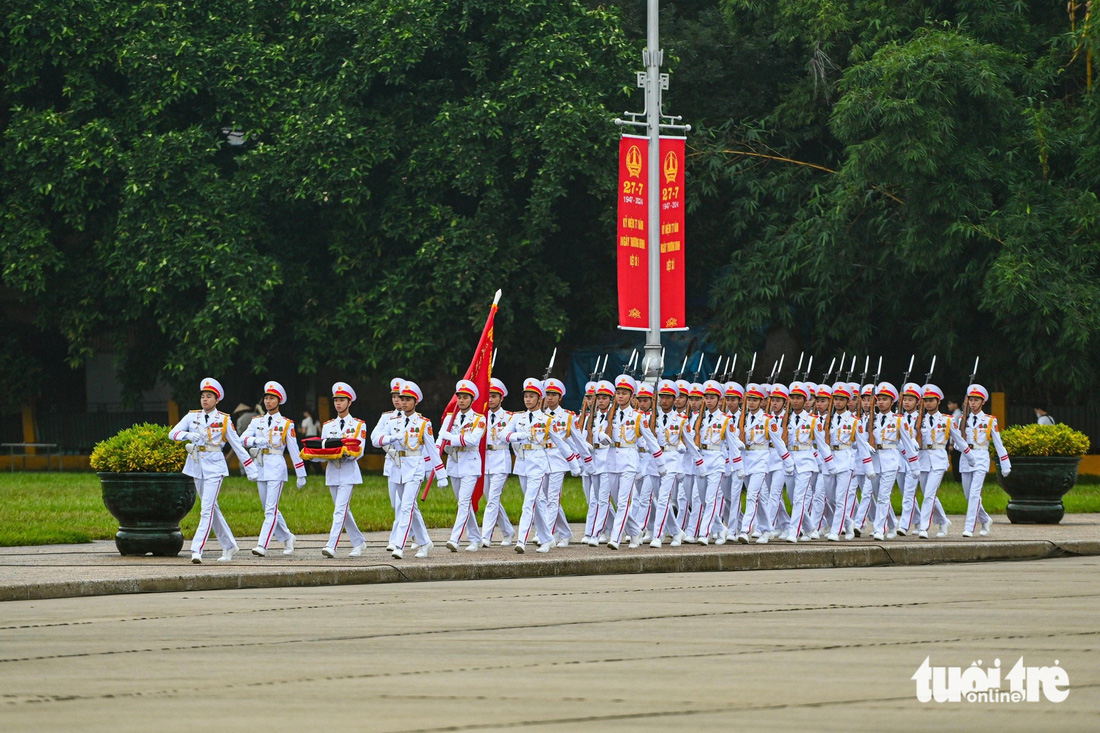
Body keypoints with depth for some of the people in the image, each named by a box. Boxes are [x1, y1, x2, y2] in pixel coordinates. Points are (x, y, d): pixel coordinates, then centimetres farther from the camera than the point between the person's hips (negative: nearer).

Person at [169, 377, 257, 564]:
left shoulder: (224, 420, 0)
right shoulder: (192, 417, 6)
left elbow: (237, 445, 3)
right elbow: (173, 433, -5)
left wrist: (250, 469, 3)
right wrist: (189, 435, -26)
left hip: (214, 466, -4)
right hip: (197, 466, 4)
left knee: (207, 509, -14)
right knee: (212, 508, 12)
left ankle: (197, 549, -19)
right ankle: (229, 546, 25)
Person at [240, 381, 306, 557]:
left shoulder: (286, 424, 2)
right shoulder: (257, 421, 11)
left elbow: (294, 450, 2)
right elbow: (244, 438, -2)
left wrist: (301, 475, 2)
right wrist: (256, 440, -23)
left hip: (276, 467, -5)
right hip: (260, 467, 5)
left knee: (271, 509, -13)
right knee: (269, 509, 10)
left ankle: (262, 545, -20)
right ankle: (287, 538, 27)